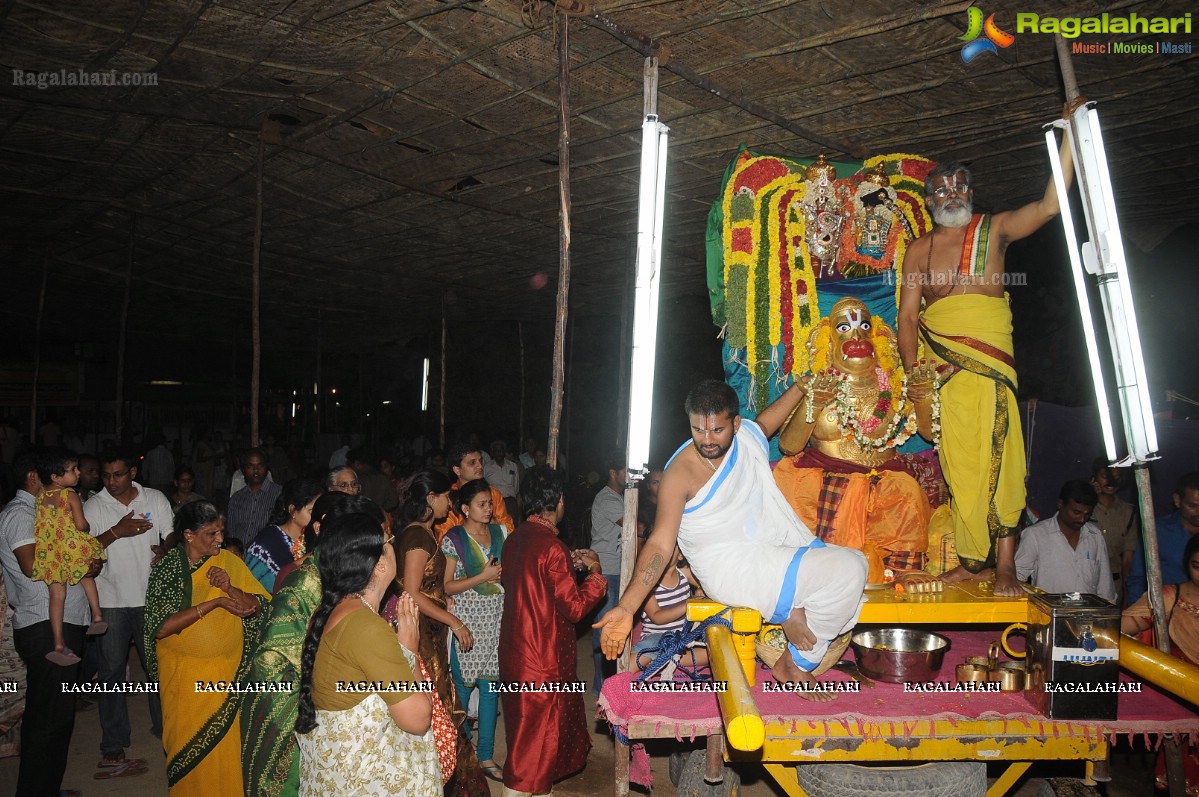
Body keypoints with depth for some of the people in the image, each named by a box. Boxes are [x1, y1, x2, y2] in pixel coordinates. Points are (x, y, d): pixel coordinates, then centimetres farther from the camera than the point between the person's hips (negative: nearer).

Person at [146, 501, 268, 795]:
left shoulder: (229, 561, -2)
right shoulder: (166, 569, -9)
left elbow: (259, 606, -3)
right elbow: (160, 628, -18)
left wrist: (231, 589, -21)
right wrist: (216, 603, -23)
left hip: (227, 671, 2)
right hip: (183, 674, -1)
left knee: (227, 741, 6)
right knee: (188, 743, 11)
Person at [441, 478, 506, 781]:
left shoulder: (499, 532, 6)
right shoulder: (453, 539, -7)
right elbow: (446, 587, -8)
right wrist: (483, 577, -15)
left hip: (496, 621, 4)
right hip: (466, 622, -4)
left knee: (491, 687, 7)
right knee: (463, 687, 4)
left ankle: (486, 756, 18)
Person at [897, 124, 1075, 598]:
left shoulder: (994, 230, 11)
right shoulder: (919, 249, 15)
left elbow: (1050, 204, -3)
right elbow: (907, 316, 10)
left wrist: (1069, 135, -6)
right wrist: (913, 371, -3)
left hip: (988, 357, -2)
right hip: (940, 364, 2)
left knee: (996, 456, -11)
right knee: (958, 461, 2)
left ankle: (1005, 565, -9)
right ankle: (975, 560, 10)